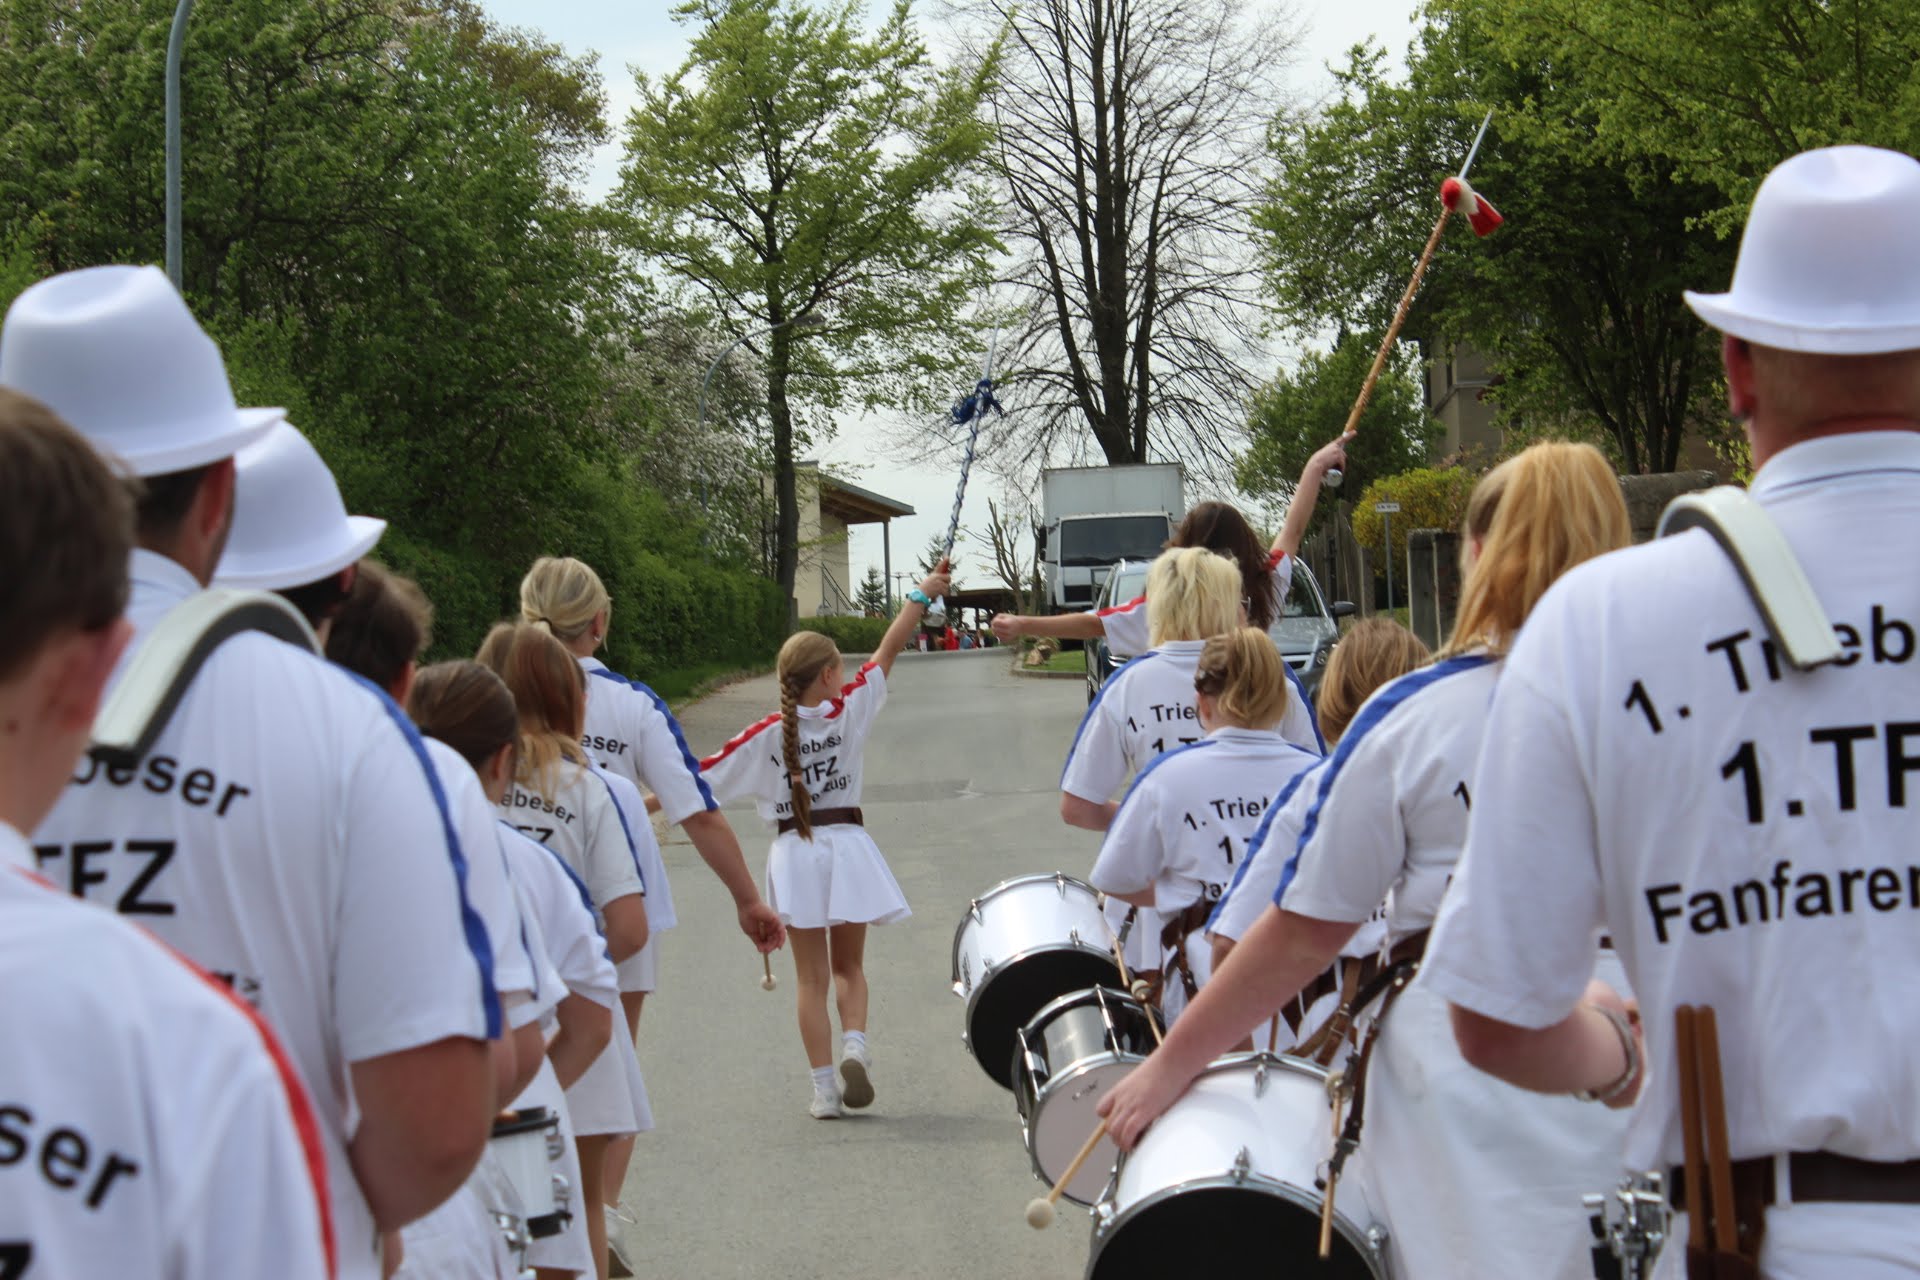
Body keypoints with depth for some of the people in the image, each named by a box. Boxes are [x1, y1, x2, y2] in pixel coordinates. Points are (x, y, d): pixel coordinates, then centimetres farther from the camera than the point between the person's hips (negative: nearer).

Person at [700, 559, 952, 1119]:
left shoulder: (765, 735, -8)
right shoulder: (849, 711, -8)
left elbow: (699, 781, -8)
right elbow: (887, 652, -3)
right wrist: (922, 595, 5)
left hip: (795, 854, 0)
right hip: (847, 844, 0)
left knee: (812, 975, 7)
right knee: (849, 966, 16)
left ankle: (824, 1085, 2)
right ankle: (854, 1044, -11)